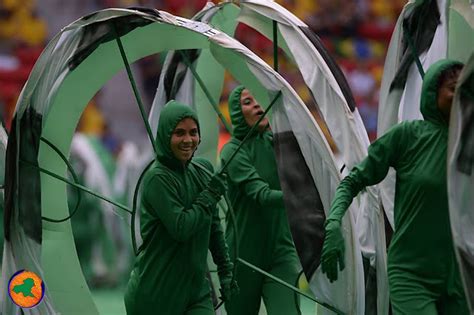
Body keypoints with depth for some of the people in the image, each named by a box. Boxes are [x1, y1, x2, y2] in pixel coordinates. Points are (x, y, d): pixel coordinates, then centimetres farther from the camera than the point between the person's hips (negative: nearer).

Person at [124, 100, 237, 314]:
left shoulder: (202, 171, 7)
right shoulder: (157, 179, -14)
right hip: (156, 288, -5)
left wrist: (225, 269, 18)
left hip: (196, 287, 5)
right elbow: (181, 228, -24)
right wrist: (210, 196, -14)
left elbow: (214, 228, 17)